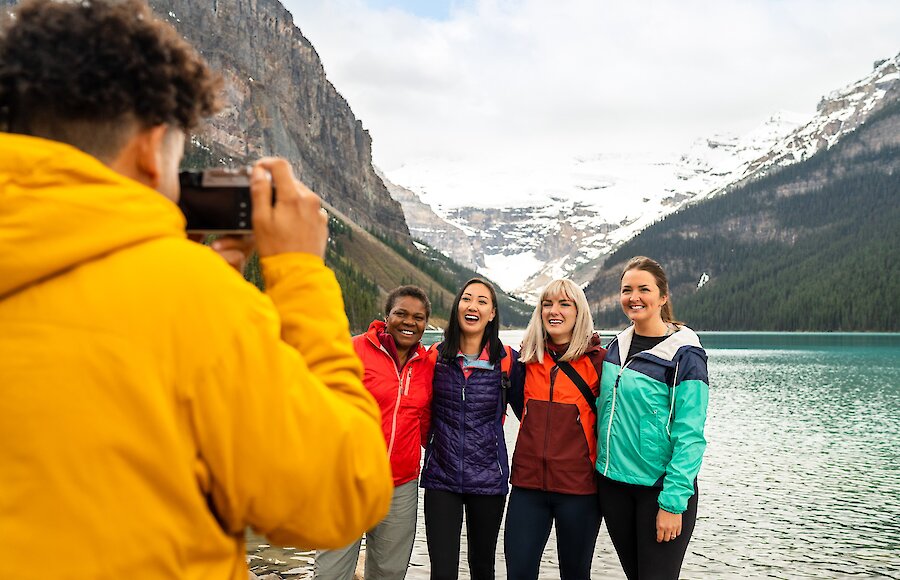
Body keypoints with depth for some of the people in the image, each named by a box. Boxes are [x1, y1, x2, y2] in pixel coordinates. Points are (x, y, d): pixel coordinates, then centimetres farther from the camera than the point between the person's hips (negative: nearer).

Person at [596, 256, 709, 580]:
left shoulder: (683, 354, -11)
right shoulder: (616, 348, 8)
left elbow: (689, 435, -15)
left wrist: (673, 502, -19)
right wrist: (602, 467, 11)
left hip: (660, 488, -6)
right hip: (613, 484, 6)